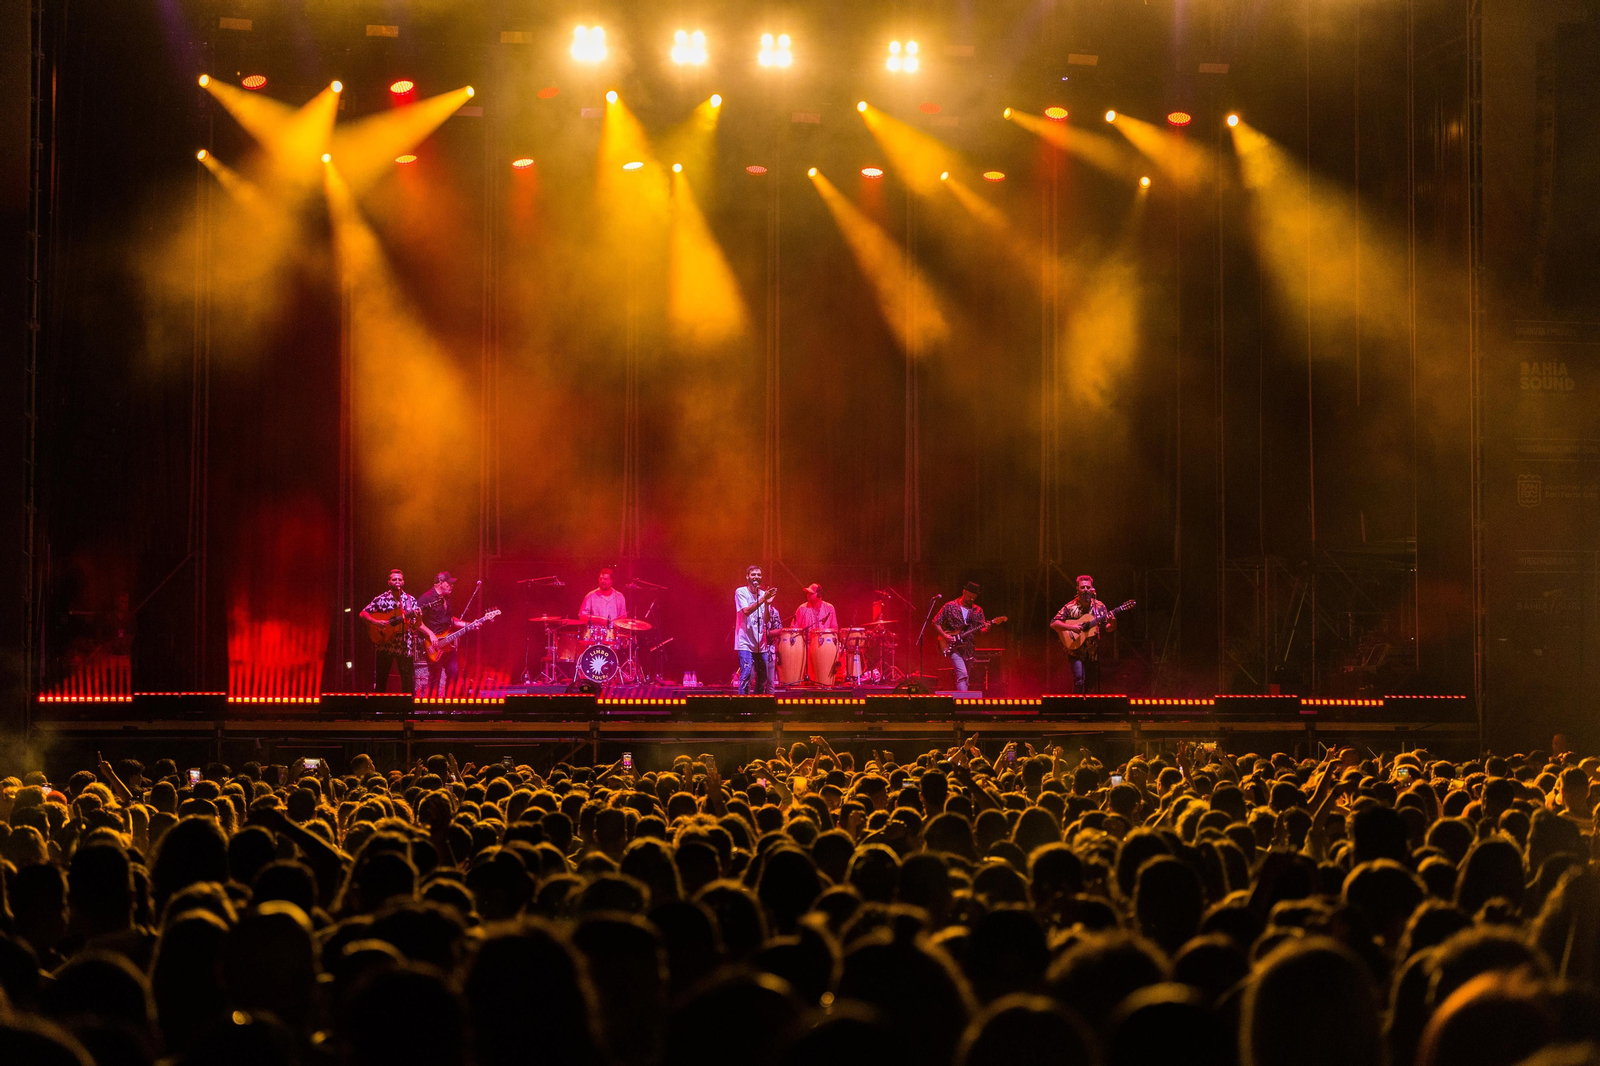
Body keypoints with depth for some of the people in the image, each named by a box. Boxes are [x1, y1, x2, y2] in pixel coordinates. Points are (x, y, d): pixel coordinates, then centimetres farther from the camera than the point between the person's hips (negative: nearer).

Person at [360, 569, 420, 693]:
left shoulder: (411, 600, 6)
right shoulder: (381, 599, 2)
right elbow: (363, 614, 1)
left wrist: (417, 617, -18)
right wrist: (376, 622, -15)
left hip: (405, 646, 1)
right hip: (385, 645, -1)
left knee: (408, 682, 0)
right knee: (381, 679, 2)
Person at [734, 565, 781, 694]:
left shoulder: (763, 594, 11)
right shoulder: (740, 592, -2)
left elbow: (766, 620, 4)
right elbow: (746, 611, -18)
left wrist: (767, 603, -12)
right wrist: (763, 599, -24)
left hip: (761, 643, 5)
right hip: (746, 642, -5)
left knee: (762, 678, 7)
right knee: (746, 675, -15)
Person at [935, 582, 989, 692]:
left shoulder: (977, 611, 8)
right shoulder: (950, 607, -2)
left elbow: (981, 629, 5)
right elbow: (936, 622, 1)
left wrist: (986, 629, -18)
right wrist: (945, 635, -12)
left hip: (968, 649, 5)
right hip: (953, 647, -5)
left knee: (964, 676, 9)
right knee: (962, 674, -20)